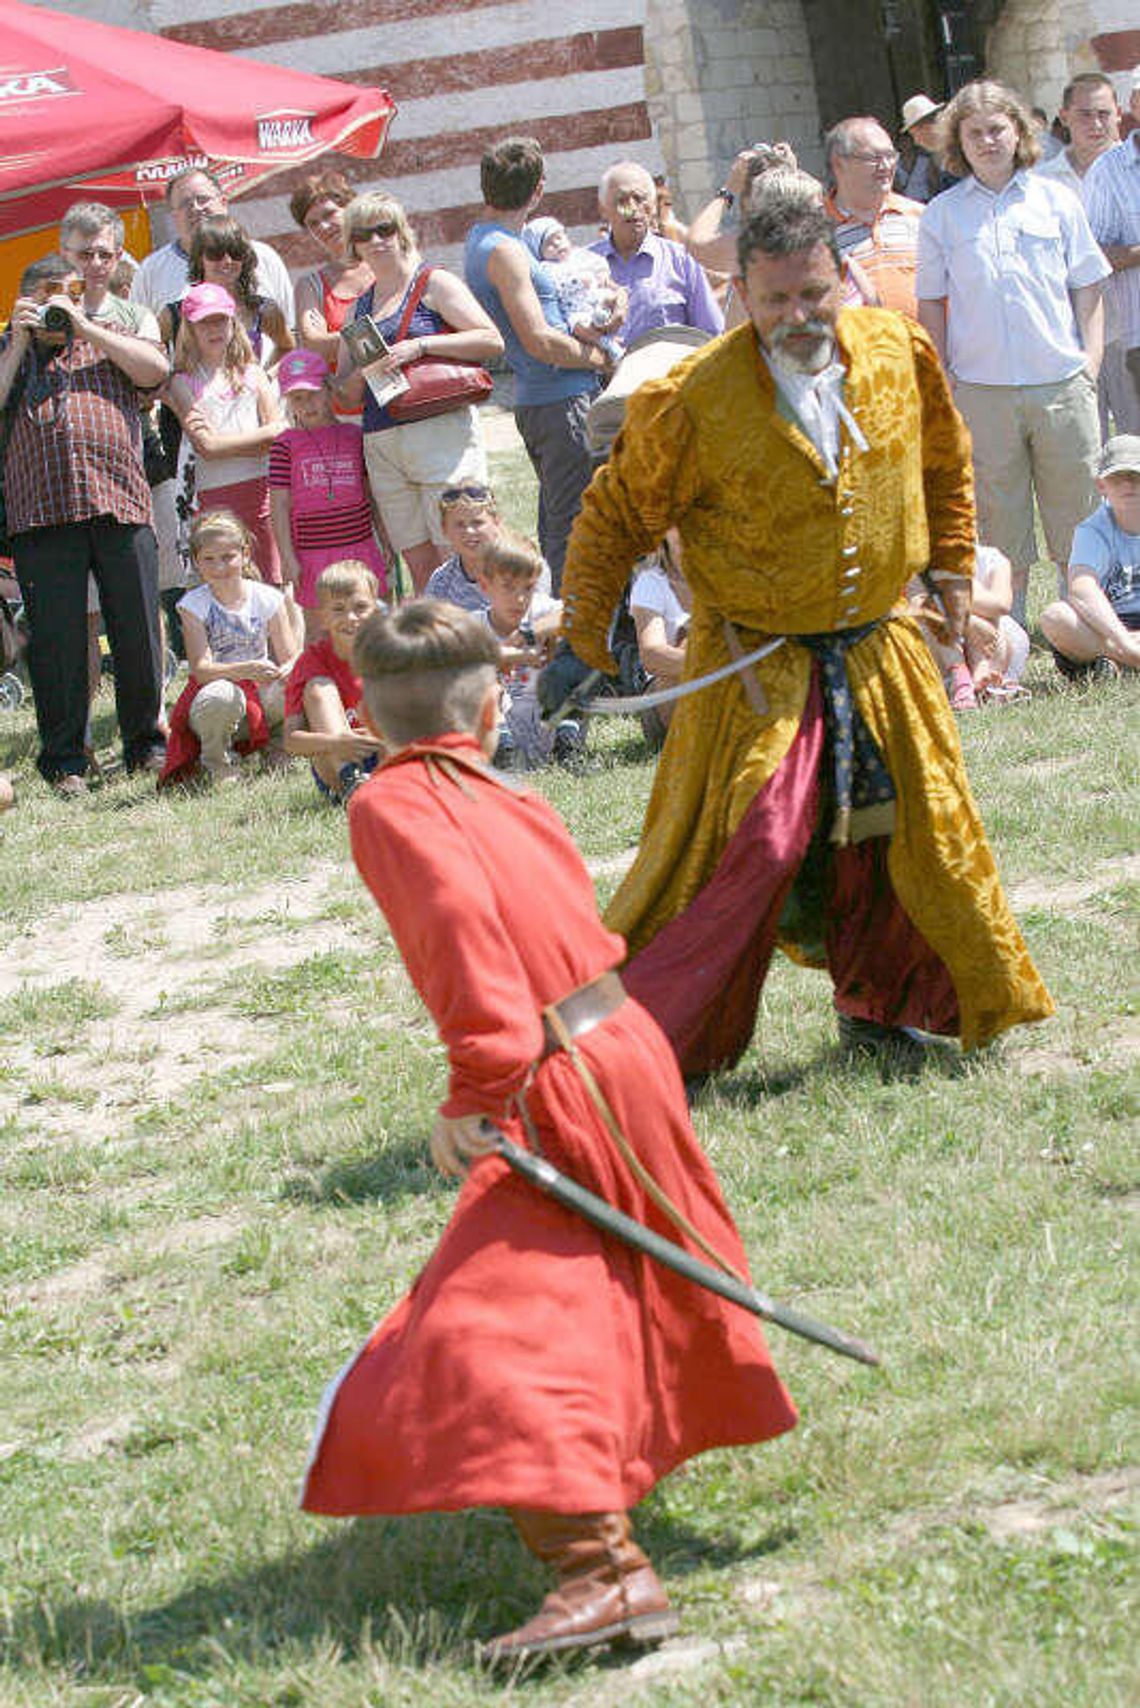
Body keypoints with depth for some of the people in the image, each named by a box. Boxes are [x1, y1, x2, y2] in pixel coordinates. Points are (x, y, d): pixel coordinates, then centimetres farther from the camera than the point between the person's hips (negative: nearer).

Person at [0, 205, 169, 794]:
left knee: (137, 631, 1)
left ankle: (145, 744, 16)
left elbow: (153, 369, -3)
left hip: (119, 497, 0)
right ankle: (63, 760, 7)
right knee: (55, 635, -1)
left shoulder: (131, 318, 19)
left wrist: (83, 325, -4)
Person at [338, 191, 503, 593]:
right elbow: (345, 394, 19)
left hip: (440, 432, -6)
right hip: (381, 446, 6)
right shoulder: (361, 307, 21)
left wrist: (421, 346, -14)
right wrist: (367, 369, -3)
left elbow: (492, 341, -7)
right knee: (420, 569, 3)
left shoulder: (434, 282, 4)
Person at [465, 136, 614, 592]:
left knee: (556, 521, 15)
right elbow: (540, 342, -21)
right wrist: (604, 359, -8)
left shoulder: (482, 241, 15)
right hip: (562, 400, -10)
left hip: (535, 399, 10)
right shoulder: (503, 251, -16)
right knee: (572, 525, -9)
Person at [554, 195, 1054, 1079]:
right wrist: (583, 637, -6)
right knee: (738, 849, -12)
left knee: (920, 832, 13)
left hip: (877, 652, 5)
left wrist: (952, 567, 15)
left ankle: (877, 1006, 35)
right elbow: (615, 515, -6)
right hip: (757, 666, -5)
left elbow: (945, 461, 15)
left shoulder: (897, 352, -5)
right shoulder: (695, 402, -19)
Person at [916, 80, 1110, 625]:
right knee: (999, 513, 5)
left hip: (1062, 381, 0)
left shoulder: (1056, 201, 6)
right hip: (981, 388, 0)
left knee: (1075, 503, 3)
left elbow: (1087, 288, 9)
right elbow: (931, 304, 9)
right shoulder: (941, 215, 6)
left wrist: (1091, 357, 1)